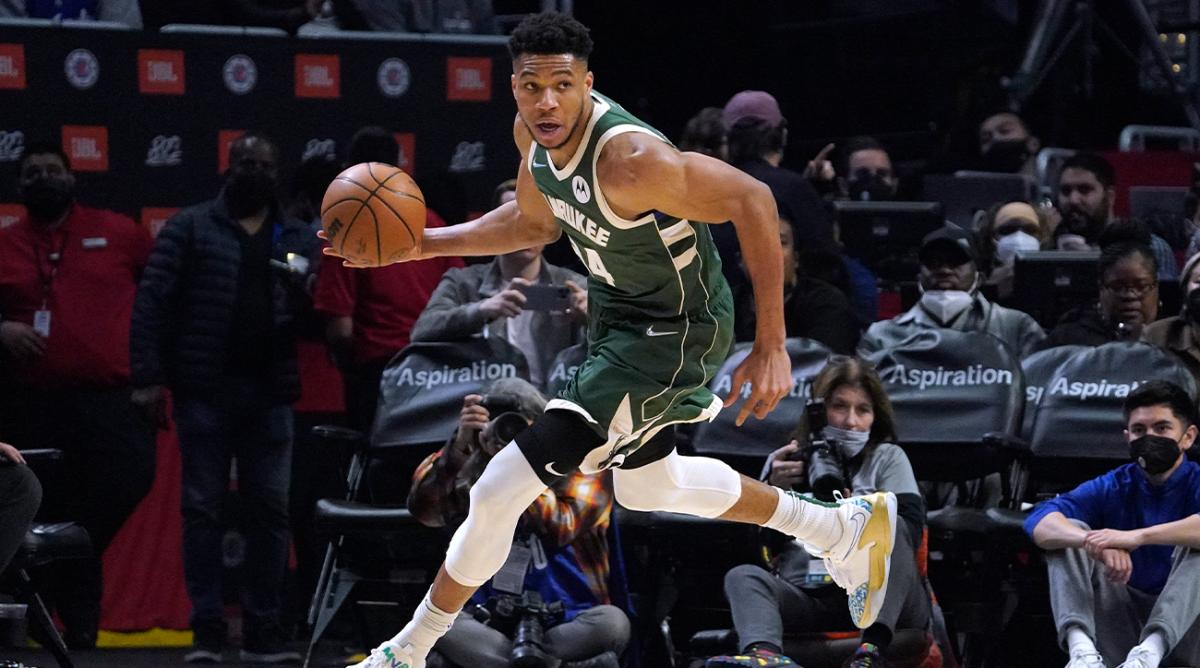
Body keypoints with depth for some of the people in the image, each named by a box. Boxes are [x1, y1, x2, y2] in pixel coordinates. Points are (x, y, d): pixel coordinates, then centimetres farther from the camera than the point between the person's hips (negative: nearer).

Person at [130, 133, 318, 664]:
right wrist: (149, 376, -11)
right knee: (202, 508, -1)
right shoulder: (190, 228, 5)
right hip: (205, 392, -3)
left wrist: (306, 298, -11)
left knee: (270, 510, 2)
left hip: (270, 395, 3)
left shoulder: (300, 239, 14)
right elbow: (153, 301, -2)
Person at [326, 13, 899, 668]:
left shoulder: (628, 158, -35)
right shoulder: (532, 134, -9)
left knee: (500, 489, -12)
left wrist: (772, 345, -29)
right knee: (645, 487, 30)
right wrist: (428, 244, 1)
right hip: (616, 312, 10)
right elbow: (535, 223, 11)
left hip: (671, 335, -10)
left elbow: (751, 200, -29)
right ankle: (848, 527, 45)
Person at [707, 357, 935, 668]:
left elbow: (910, 530, -1)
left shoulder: (887, 459, 15)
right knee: (743, 576, -24)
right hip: (806, 600, 2)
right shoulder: (785, 462, 19)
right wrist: (774, 489, -3)